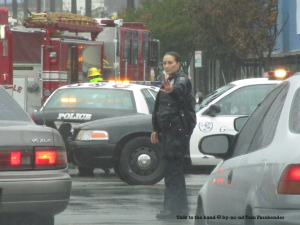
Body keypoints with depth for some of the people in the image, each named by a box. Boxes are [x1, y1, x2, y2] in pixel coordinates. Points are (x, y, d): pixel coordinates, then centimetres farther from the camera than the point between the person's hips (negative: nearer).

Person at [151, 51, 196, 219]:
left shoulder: (182, 80, -9)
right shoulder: (168, 82, 18)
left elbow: (180, 90, -36)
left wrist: (172, 90, -58)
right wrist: (156, 130, 24)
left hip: (179, 128, -9)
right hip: (167, 130, 9)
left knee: (173, 168, -13)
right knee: (175, 168, 10)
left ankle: (171, 208, -15)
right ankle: (182, 207, 14)